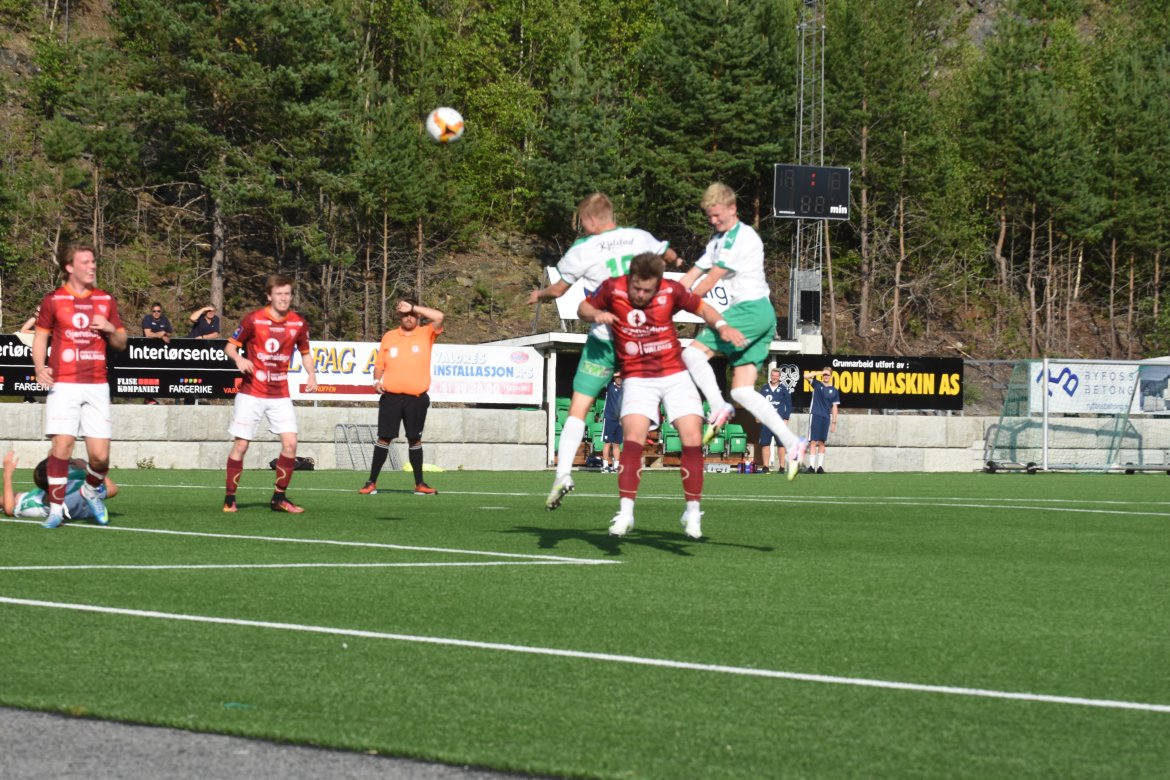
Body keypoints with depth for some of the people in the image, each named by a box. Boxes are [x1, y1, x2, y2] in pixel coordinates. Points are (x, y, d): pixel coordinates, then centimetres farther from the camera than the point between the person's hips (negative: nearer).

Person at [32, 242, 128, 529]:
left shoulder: (105, 300, 12)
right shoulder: (53, 300, 3)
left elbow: (121, 343, 17)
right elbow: (41, 336, 9)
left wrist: (110, 329, -5)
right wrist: (40, 367, -8)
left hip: (97, 386, 3)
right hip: (63, 384, -3)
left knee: (100, 455, -4)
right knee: (62, 445, -13)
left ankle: (91, 491, 28)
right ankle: (56, 508, -2)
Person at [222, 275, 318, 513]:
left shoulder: (298, 323, 1)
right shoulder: (253, 319, -9)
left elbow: (305, 352, 17)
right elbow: (230, 345, -2)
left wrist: (311, 375, -1)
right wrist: (238, 359, -24)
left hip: (280, 394, 3)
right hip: (251, 393, -3)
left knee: (290, 442, -8)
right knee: (241, 444, -2)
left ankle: (279, 498, 5)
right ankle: (229, 499, 8)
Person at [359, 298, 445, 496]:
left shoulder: (426, 334, 4)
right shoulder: (389, 337, 9)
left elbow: (439, 317, -13)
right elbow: (379, 363, 14)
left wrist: (414, 307, -11)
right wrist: (377, 380, -5)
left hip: (416, 398, -1)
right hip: (391, 396, 1)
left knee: (415, 439, 5)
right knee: (384, 438, -1)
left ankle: (419, 484, 13)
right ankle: (372, 482, 3)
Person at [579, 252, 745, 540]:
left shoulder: (671, 291, -10)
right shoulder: (613, 289, -11)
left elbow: (702, 308, 7)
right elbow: (583, 308, 5)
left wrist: (722, 326, -11)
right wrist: (596, 314, -17)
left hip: (675, 374, 1)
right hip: (637, 378, -1)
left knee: (692, 439, -8)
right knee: (633, 438, -21)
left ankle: (693, 512, 6)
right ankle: (625, 513, -18)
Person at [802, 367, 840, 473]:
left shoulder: (834, 391, 10)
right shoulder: (817, 384, 6)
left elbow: (834, 407, 11)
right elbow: (806, 376, -8)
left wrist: (834, 422, 7)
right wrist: (820, 372, -7)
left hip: (826, 417, 2)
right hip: (815, 415, -2)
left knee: (822, 442, 5)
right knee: (813, 441, -7)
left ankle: (820, 466, 9)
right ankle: (811, 466, -10)